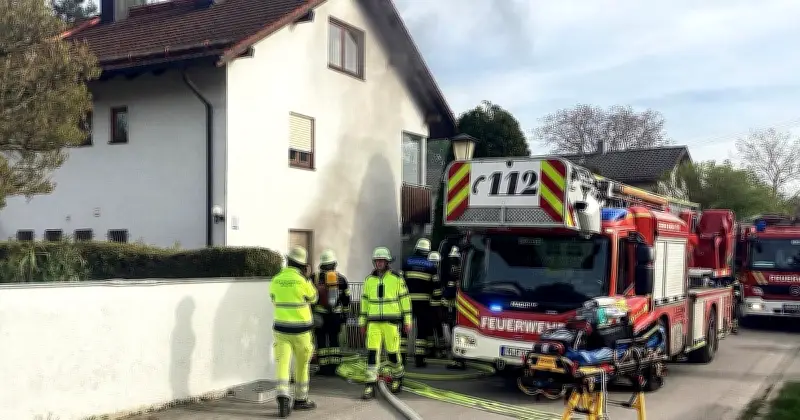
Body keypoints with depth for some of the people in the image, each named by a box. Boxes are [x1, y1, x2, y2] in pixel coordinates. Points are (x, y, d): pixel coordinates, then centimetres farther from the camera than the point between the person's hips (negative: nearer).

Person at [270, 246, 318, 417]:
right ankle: (300, 399, 25)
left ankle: (283, 397, -22)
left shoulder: (275, 281, 0)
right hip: (301, 329, -2)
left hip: (281, 328, 2)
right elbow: (313, 298, 6)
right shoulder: (302, 281, -13)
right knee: (302, 365, 14)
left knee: (282, 363, -2)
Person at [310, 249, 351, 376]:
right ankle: (333, 367, 11)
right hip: (336, 316, 3)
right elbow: (346, 299, 9)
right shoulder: (341, 278, 5)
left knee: (321, 341, 3)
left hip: (320, 315, -3)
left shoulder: (314, 277, -3)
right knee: (334, 340, 10)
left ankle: (324, 367, 4)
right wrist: (344, 313, 17)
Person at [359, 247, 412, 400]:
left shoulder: (396, 278, -2)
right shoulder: (369, 279, 8)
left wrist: (407, 321, -1)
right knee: (372, 352, -6)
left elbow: (404, 299, 1)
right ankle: (370, 387, -5)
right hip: (374, 323, 2)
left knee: (393, 351, 3)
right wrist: (362, 322, 13)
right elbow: (364, 300, 14)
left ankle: (398, 377, 30)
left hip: (391, 322, -2)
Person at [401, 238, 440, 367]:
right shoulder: (430, 266, 4)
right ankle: (419, 358, 0)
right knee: (423, 328, 4)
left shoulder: (407, 262, 4)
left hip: (407, 300, 1)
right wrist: (438, 301, 10)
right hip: (423, 302, -1)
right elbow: (436, 286, 3)